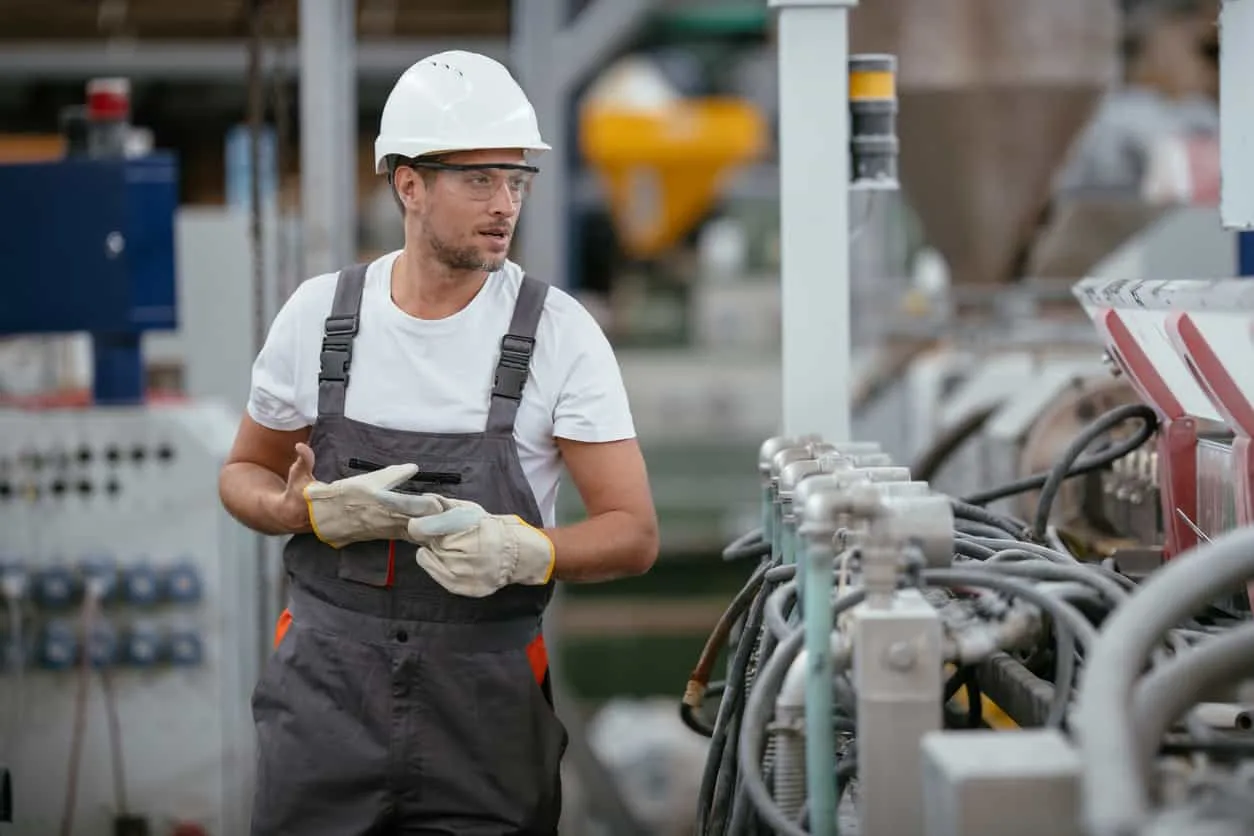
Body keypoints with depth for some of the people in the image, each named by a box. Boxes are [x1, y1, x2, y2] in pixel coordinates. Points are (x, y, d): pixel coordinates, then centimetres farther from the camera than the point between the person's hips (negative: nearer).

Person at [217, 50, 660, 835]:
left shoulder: (560, 332, -6)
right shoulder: (318, 314, 0)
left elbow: (633, 533, -5)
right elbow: (245, 475, 14)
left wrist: (523, 552, -25)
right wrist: (315, 512, -10)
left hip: (485, 696, -1)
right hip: (327, 682, 1)